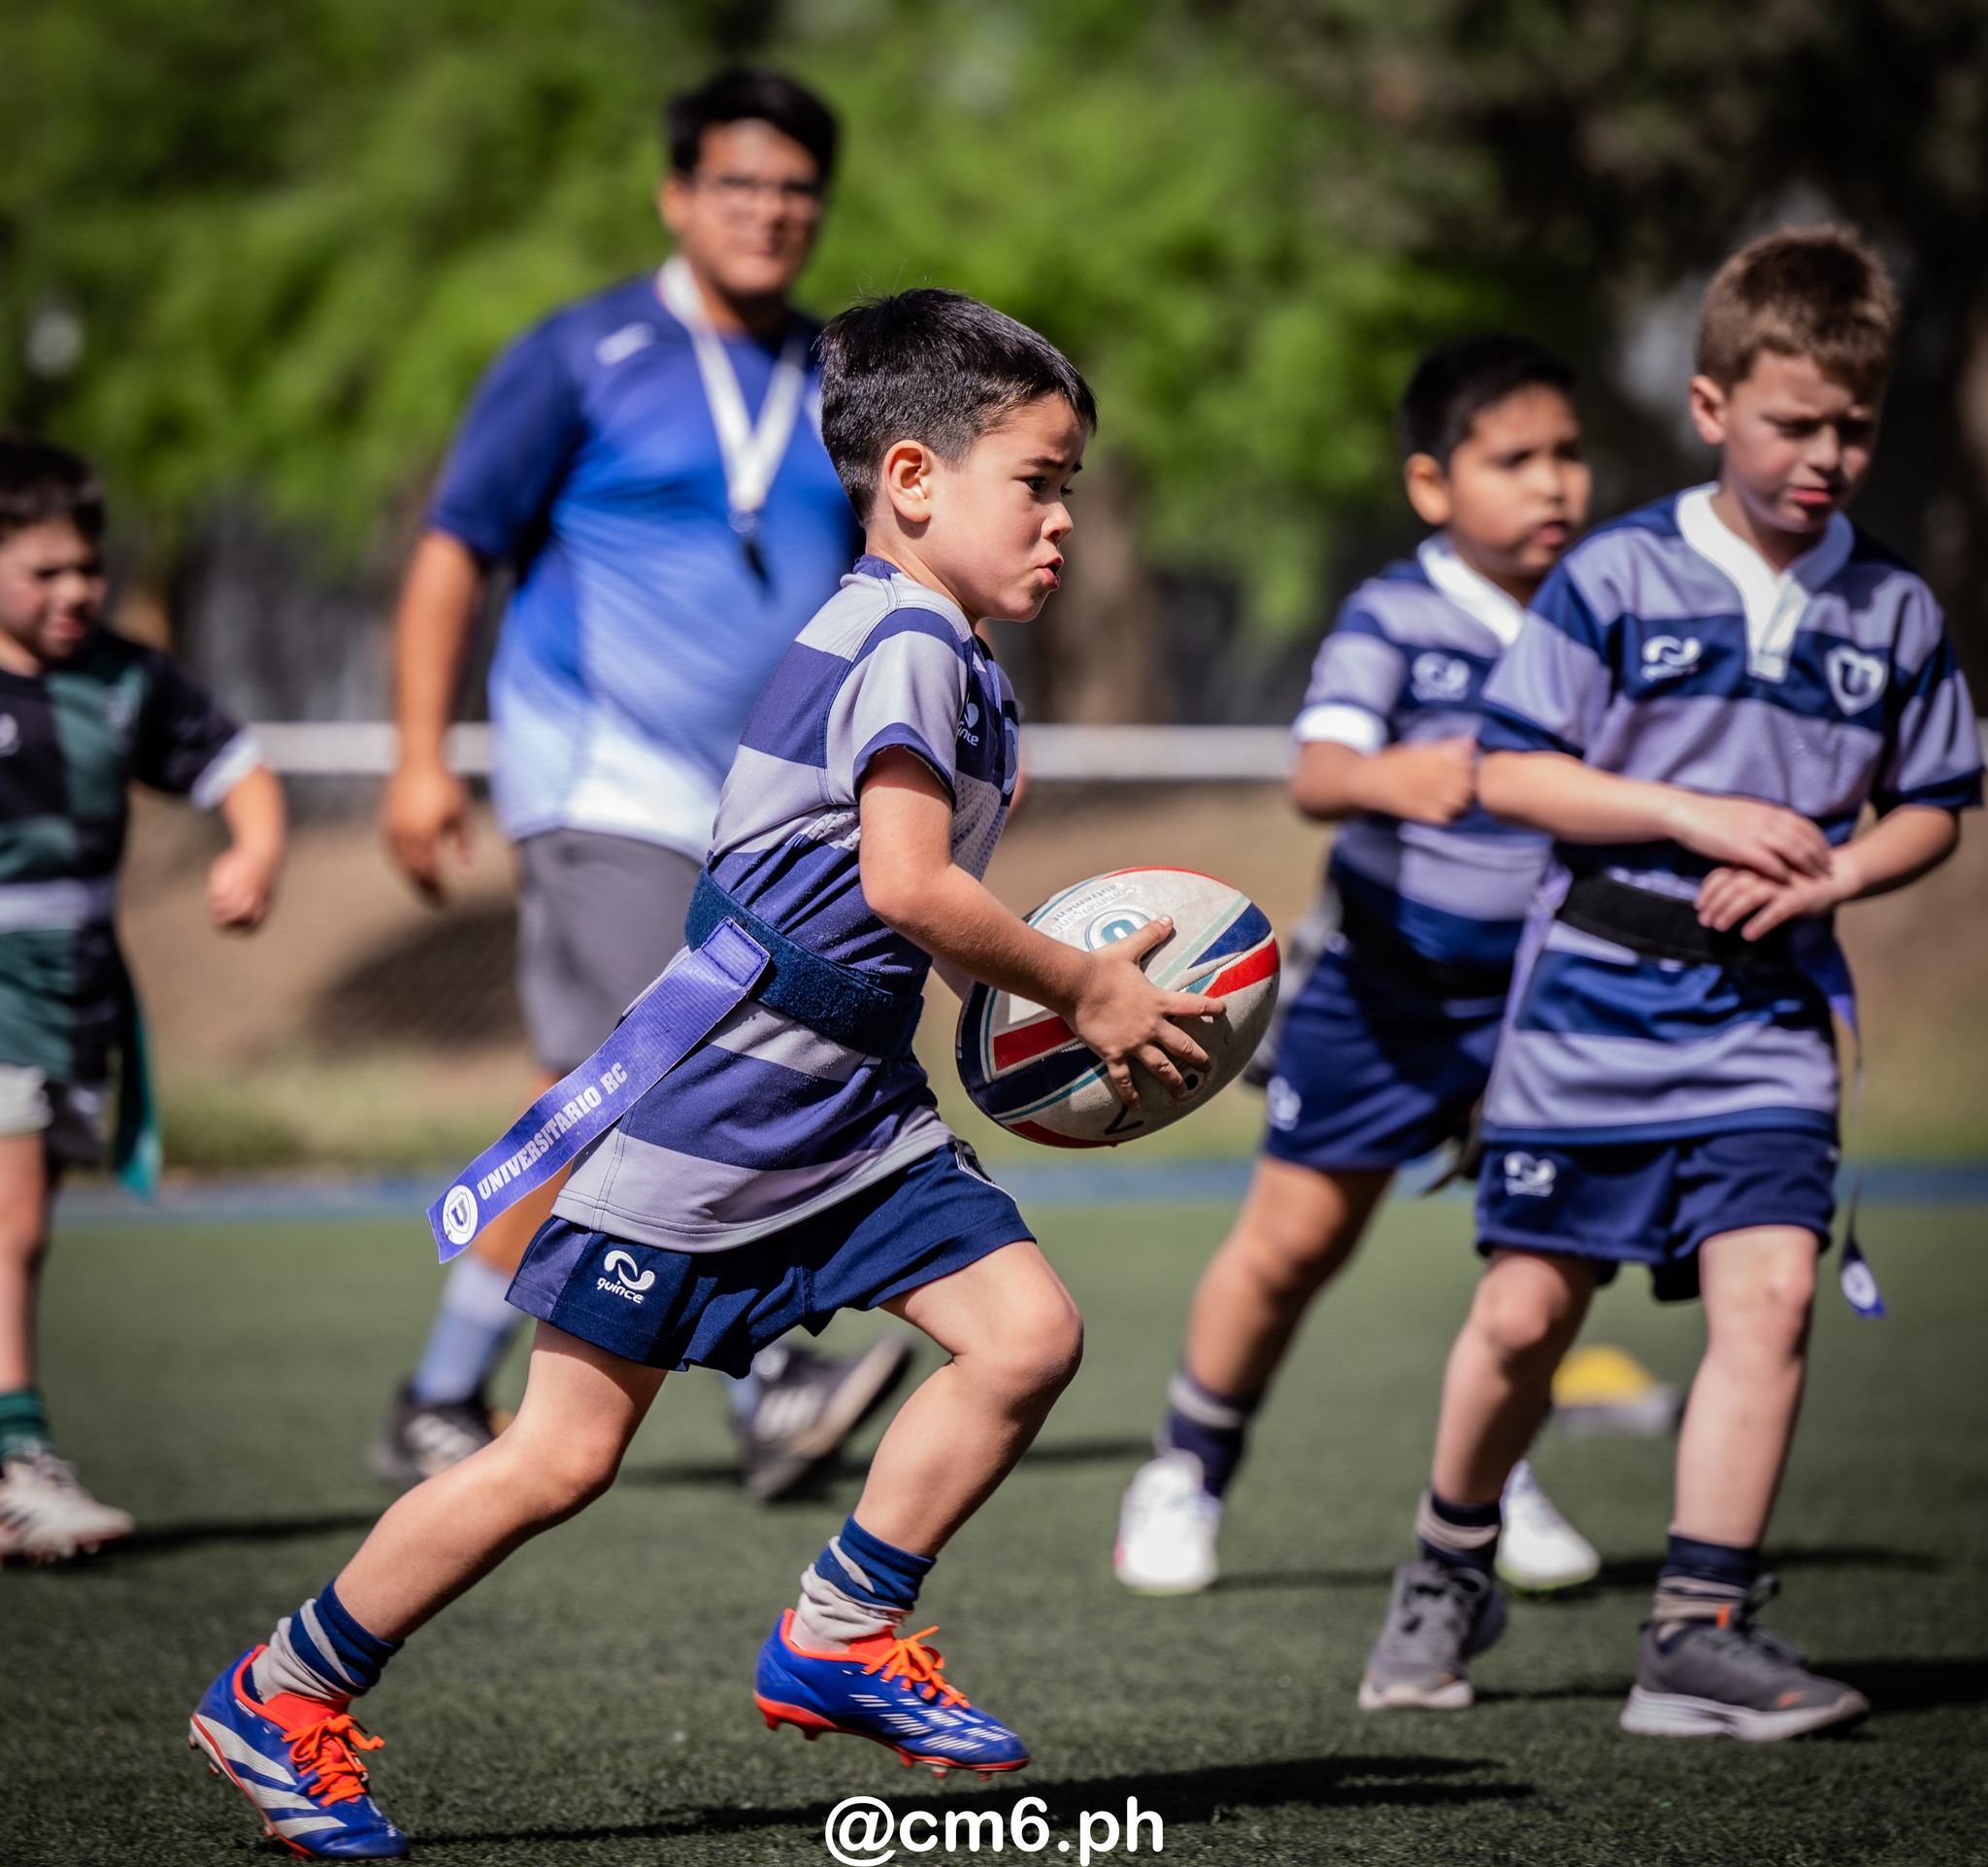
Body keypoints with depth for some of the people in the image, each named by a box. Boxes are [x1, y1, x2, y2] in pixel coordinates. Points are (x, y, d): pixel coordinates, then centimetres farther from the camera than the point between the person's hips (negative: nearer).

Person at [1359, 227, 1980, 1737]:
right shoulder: (1614, 578, -4)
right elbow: (1510, 773, -5)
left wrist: (1833, 872, -7)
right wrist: (1695, 818, -14)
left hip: (1766, 1018, 2)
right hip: (1592, 1002, -2)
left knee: (1768, 1289, -15)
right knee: (1524, 1313, 2)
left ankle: (1702, 1631, -9)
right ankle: (1450, 1574, 27)